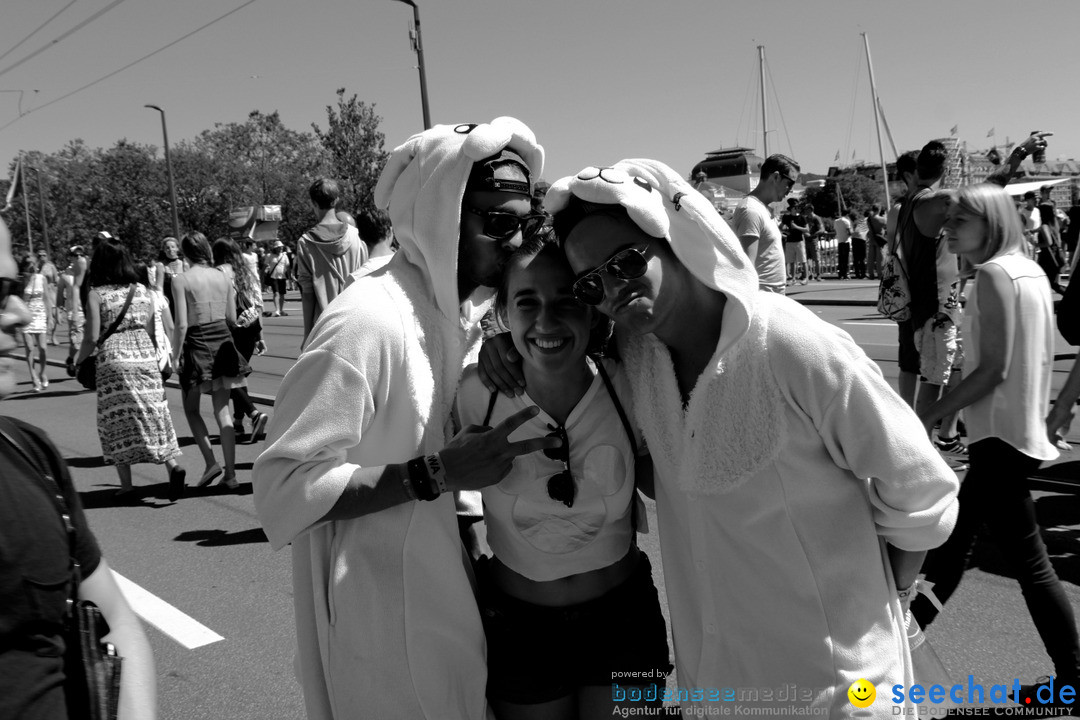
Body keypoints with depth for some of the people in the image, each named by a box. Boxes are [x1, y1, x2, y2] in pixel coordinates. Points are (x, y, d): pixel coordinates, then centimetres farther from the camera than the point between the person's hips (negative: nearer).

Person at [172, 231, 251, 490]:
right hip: (223, 342, 4)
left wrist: (175, 356, -5)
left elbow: (182, 325, -12)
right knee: (222, 410, 7)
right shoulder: (223, 277, 3)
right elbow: (232, 319, 5)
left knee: (191, 409, 14)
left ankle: (211, 463, 1)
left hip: (197, 344, -4)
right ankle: (230, 473, 6)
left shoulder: (181, 280, -8)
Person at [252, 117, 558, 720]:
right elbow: (283, 491, -25)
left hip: (443, 599, 8)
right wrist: (435, 474, -31)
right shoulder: (367, 321, -24)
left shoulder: (465, 311, 1)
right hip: (382, 629, -7)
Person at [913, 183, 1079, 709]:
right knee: (952, 540, 18)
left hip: (1000, 435, -10)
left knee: (1029, 563, 1)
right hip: (1024, 430, 10)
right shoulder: (1031, 271, 10)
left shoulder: (993, 273, -16)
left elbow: (993, 368, -21)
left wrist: (927, 417, -15)